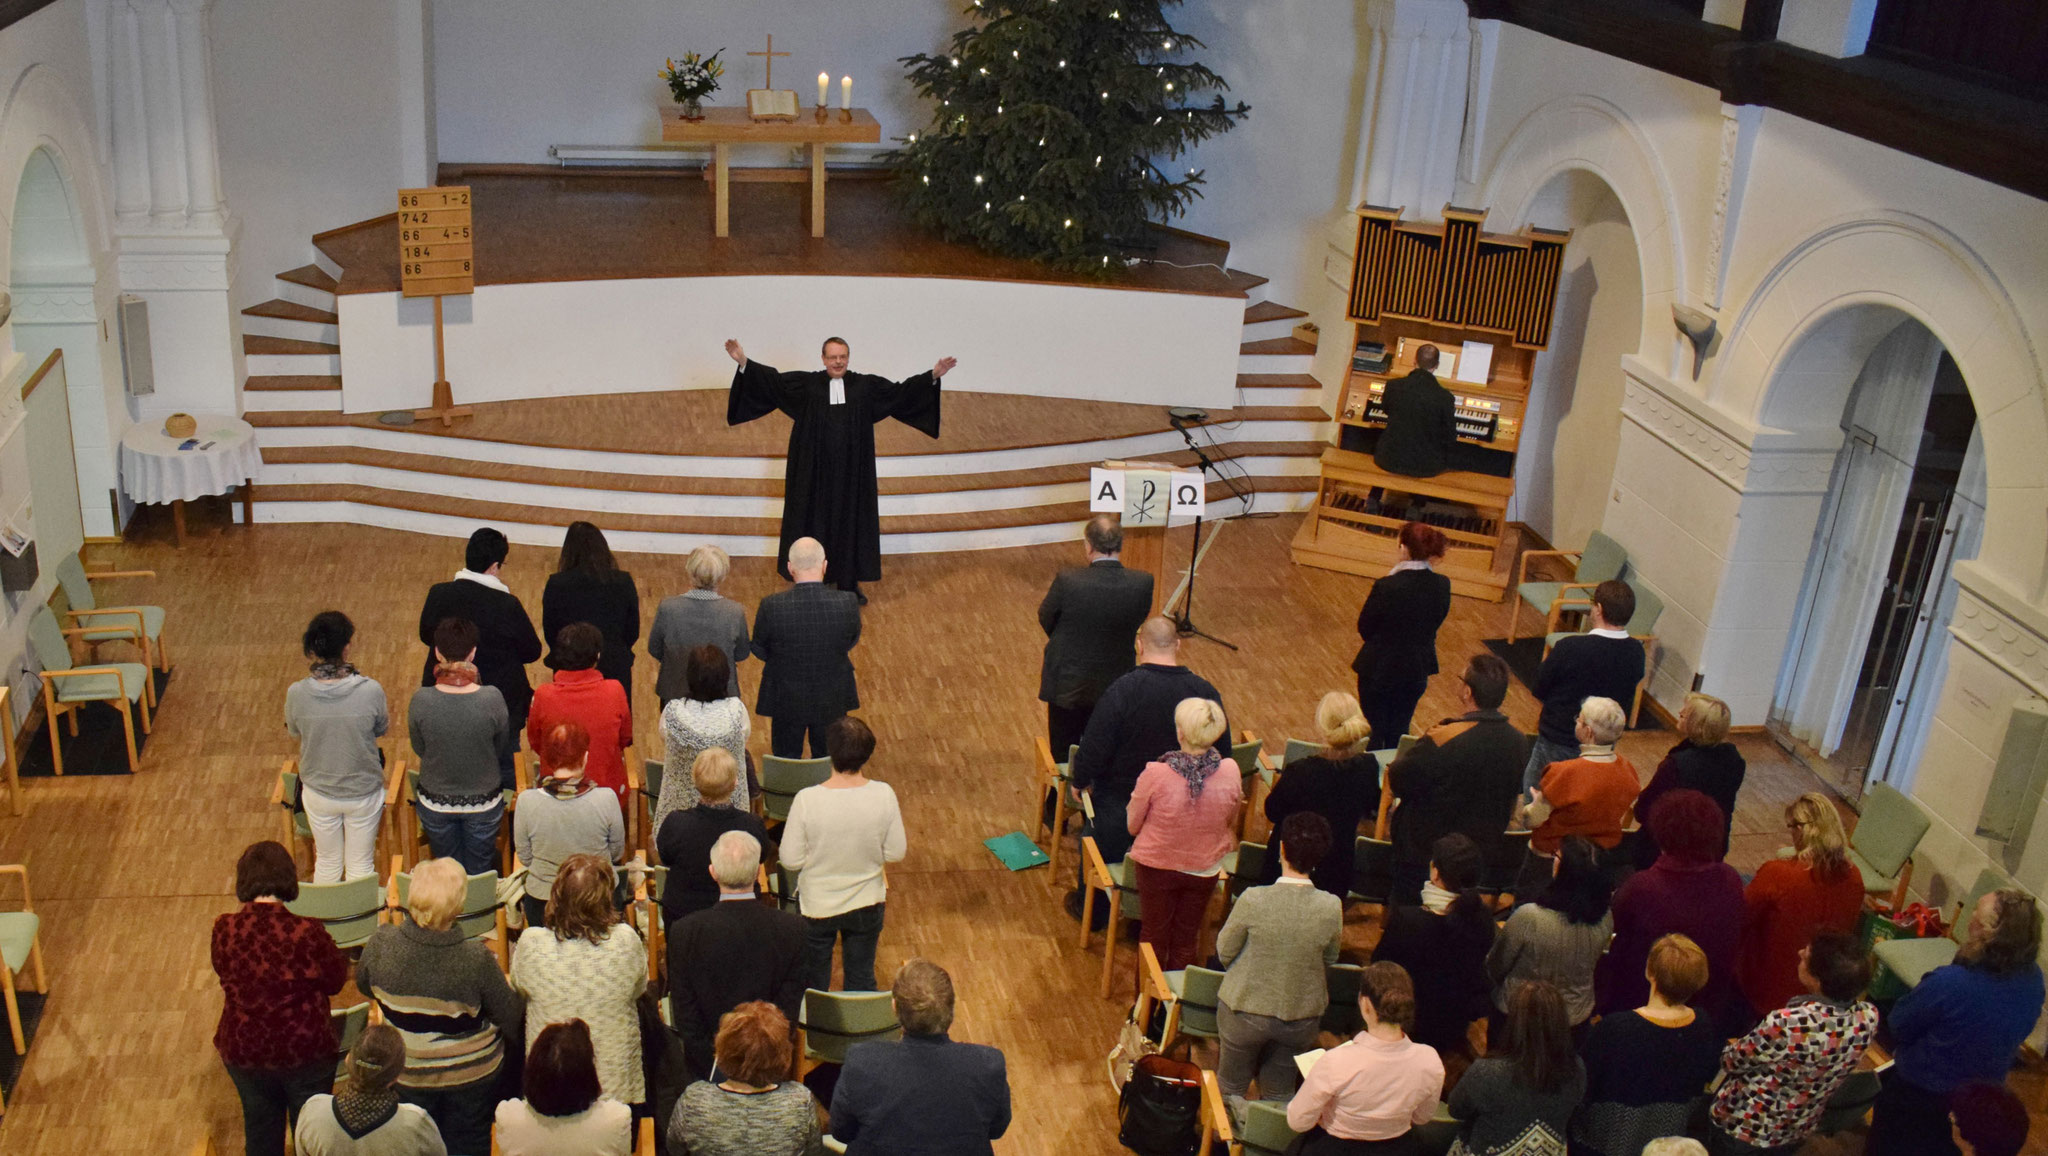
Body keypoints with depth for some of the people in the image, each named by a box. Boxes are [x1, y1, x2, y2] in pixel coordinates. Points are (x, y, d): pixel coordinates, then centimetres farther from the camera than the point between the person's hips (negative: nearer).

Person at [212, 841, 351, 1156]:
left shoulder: (224, 929, -17)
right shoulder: (307, 932, -26)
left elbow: (222, 972, 4)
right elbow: (336, 981, -10)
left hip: (242, 1051, 3)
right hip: (304, 1051, -3)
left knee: (260, 1125, 26)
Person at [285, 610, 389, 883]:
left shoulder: (296, 694, -23)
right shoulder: (370, 691, -27)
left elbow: (294, 731, -2)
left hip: (318, 794, 2)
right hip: (364, 793, -2)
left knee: (327, 863, 25)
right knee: (361, 865, 20)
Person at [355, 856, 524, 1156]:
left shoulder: (382, 944, -25)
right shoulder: (476, 960, -33)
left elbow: (363, 985, -1)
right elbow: (512, 1021, -19)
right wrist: (501, 981, 0)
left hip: (407, 1077, 2)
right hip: (470, 1076, -2)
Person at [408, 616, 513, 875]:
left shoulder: (421, 701, -22)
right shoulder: (492, 699, -23)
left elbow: (419, 749, -5)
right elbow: (502, 749, -7)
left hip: (435, 803, 1)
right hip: (484, 803, 0)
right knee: (480, 872, 22)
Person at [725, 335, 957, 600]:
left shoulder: (867, 385, 4)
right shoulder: (806, 384, 1)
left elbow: (901, 391, 4)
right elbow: (772, 379, -3)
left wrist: (933, 376, -4)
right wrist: (743, 363, -14)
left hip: (852, 473, 1)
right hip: (815, 472, -1)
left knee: (850, 524, 8)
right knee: (814, 523, 5)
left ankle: (849, 585, 19)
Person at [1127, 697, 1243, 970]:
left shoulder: (1155, 775, -30)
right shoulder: (1230, 772, -22)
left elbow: (1132, 825, -14)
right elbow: (1231, 823, -3)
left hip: (1158, 865, -2)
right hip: (1205, 869, 2)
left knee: (1154, 936, 22)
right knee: (1187, 940, 24)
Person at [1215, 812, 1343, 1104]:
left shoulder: (1253, 900, -25)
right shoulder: (1331, 908, -19)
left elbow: (1225, 952, -11)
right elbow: (1329, 959, -2)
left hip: (1245, 1011, -2)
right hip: (1301, 1016, 2)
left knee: (1231, 1090, 21)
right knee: (1279, 1096, 23)